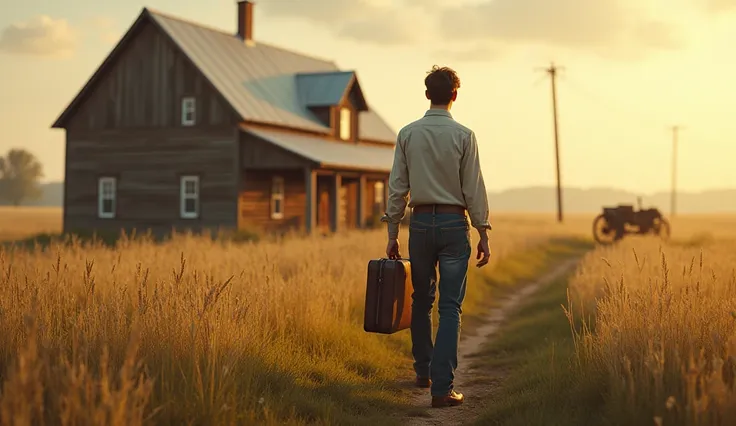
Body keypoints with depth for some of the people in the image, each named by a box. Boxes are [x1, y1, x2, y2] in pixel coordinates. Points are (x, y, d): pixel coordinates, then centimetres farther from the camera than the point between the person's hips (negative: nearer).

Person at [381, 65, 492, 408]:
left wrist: (392, 232, 8)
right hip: (454, 223, -3)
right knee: (450, 306, -1)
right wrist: (483, 233, 1)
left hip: (421, 222, 3)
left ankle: (423, 372, 29)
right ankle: (442, 386, -5)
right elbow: (474, 189, -6)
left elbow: (397, 186, 2)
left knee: (421, 301, 17)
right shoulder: (463, 135, -6)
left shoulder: (408, 134, 1)